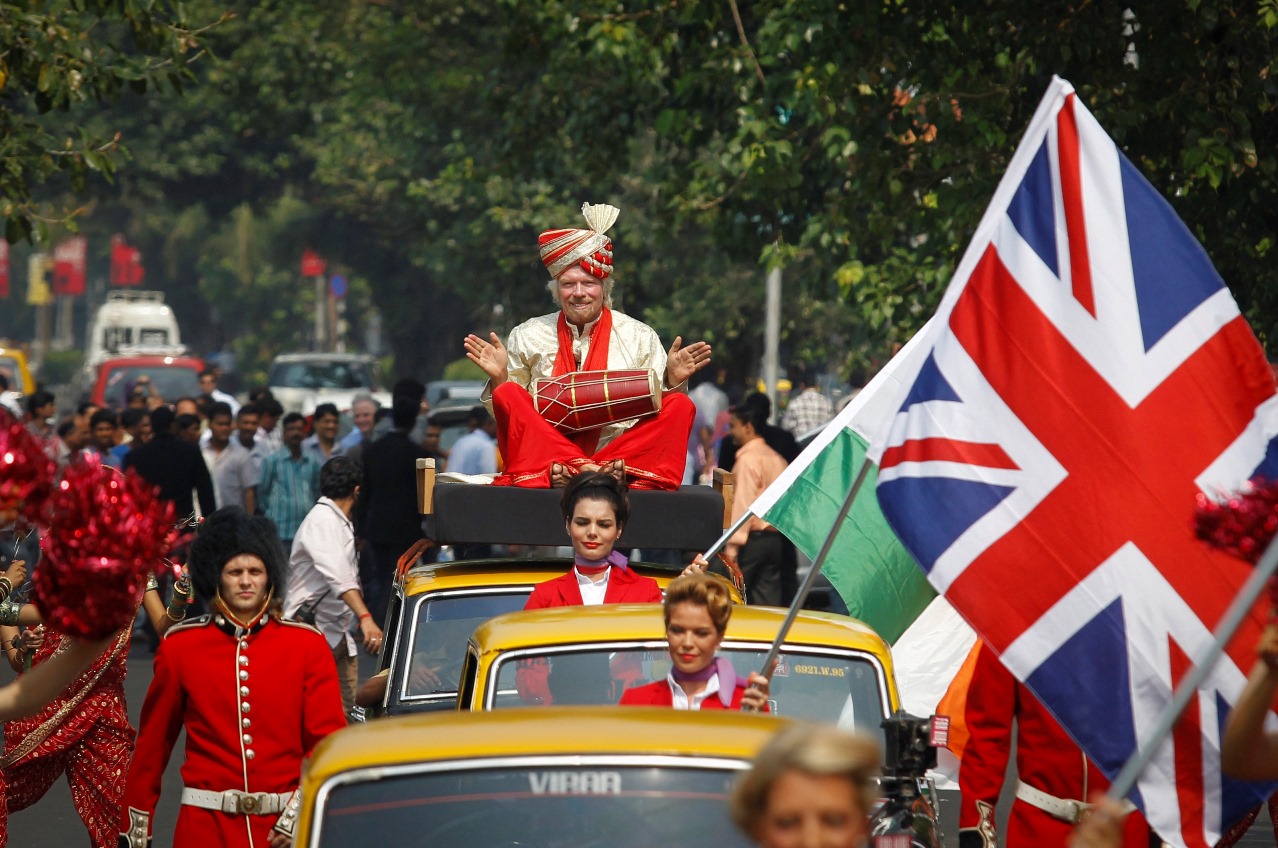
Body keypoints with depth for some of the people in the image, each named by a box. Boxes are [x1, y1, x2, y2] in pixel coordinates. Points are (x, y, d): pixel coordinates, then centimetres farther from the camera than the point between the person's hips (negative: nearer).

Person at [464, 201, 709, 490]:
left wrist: (672, 380, -9)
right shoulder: (526, 337, 14)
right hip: (544, 453, 0)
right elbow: (509, 414, 13)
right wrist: (499, 378, -6)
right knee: (508, 394, -23)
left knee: (680, 406, -22)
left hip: (620, 453, 0)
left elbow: (659, 409, 10)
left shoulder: (640, 337, 13)